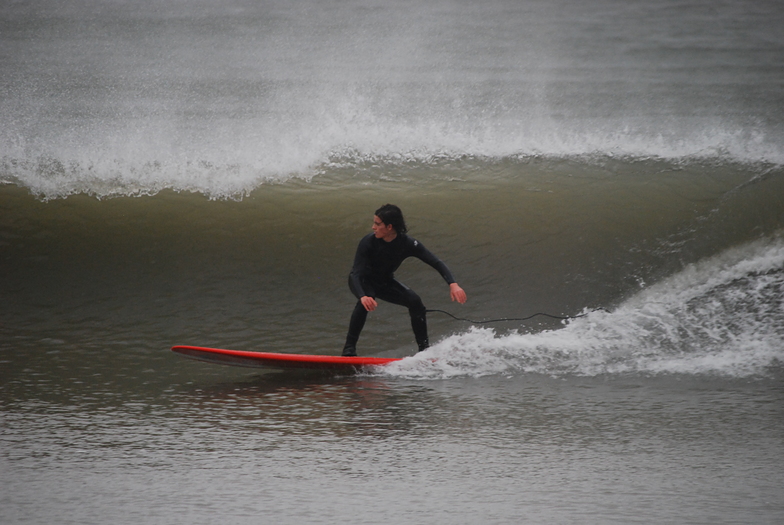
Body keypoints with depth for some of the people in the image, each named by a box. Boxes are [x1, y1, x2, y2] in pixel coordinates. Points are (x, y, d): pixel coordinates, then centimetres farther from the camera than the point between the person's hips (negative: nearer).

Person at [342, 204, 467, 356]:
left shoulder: (408, 244, -25)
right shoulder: (368, 242, -31)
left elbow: (436, 263, -22)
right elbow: (356, 274, -36)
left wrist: (453, 284, -39)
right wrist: (363, 296, -57)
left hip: (385, 281, 3)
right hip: (363, 281, -3)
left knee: (414, 301, -20)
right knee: (366, 302, -36)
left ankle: (424, 348, -8)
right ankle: (349, 347, -29)